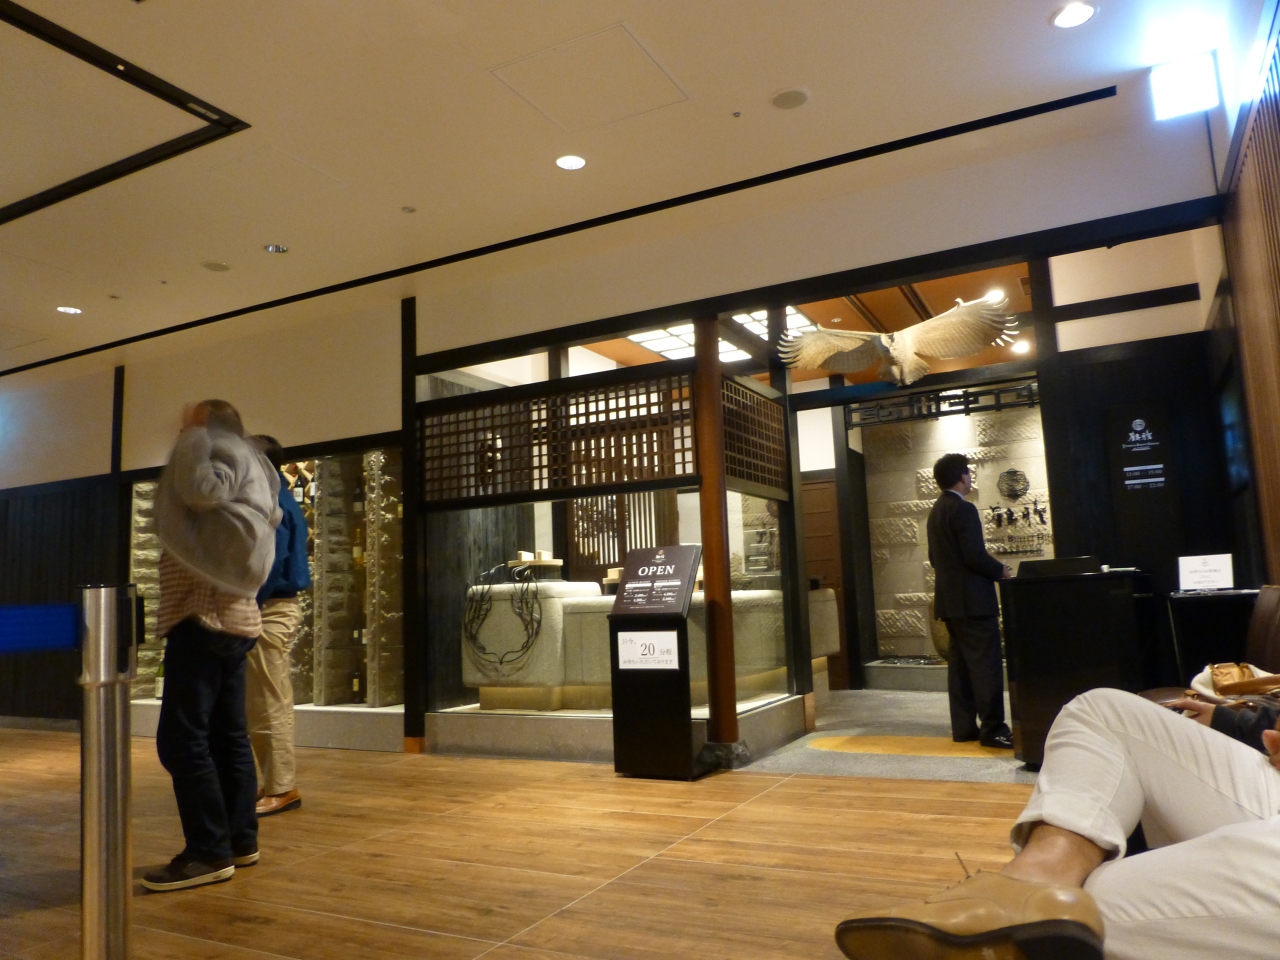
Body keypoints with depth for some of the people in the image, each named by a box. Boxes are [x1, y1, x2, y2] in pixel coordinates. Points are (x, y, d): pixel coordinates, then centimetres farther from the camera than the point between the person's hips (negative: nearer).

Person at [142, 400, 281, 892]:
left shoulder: (227, 451, -6)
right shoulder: (239, 467, 22)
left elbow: (201, 488, -26)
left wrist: (192, 435, -11)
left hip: (205, 616, -10)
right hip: (227, 615, 10)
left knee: (181, 737, -10)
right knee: (228, 735, 10)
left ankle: (209, 851, -7)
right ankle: (240, 840, 15)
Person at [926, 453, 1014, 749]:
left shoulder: (936, 511, 14)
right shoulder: (963, 509, -15)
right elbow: (975, 555, -20)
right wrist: (1001, 571, -5)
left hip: (950, 598, 10)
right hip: (972, 599, -9)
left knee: (960, 662, 11)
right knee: (986, 664, -7)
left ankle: (963, 726, 14)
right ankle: (993, 729, -5)